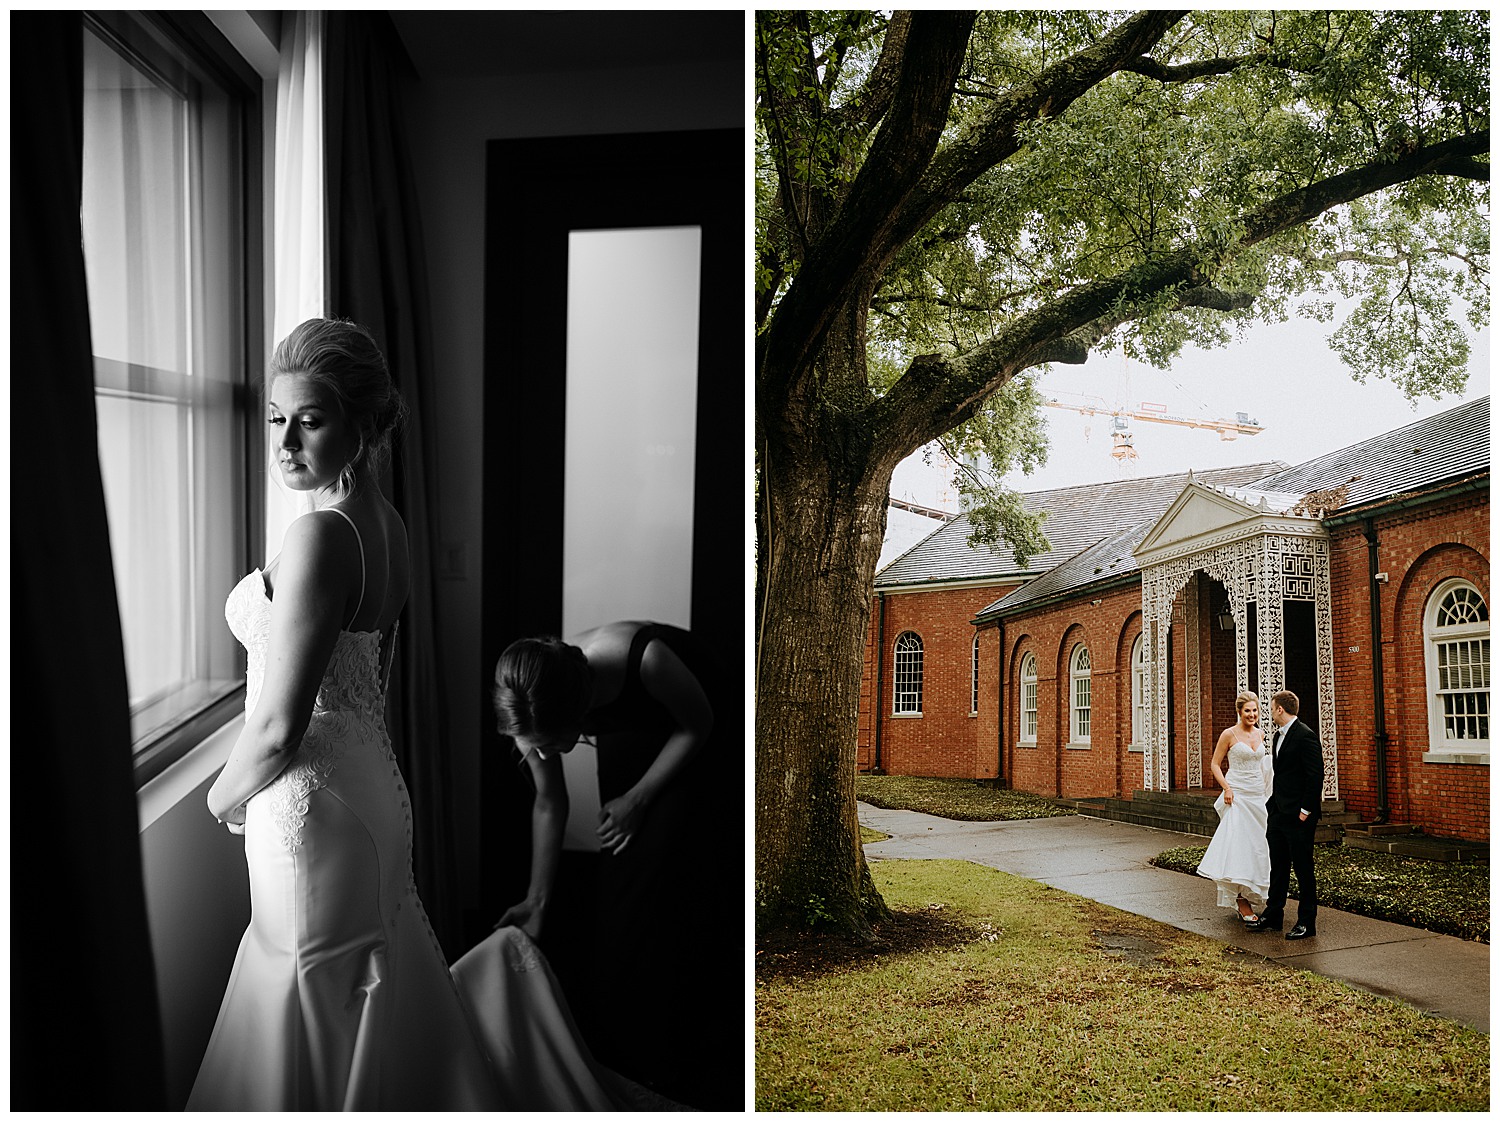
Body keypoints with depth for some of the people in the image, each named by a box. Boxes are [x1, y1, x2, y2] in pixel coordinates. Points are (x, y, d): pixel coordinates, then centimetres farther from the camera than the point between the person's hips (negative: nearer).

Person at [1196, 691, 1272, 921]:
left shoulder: (1259, 735, 10)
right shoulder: (1229, 734, -7)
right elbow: (1215, 764, -4)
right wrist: (1226, 788, -17)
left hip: (1258, 796, 6)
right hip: (1237, 795, -6)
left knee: (1255, 845, 8)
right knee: (1238, 843, -11)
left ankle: (1247, 895, 19)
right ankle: (1242, 901, -11)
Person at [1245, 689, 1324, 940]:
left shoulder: (1305, 736, -14)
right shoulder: (1278, 736, 15)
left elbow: (1316, 776, -18)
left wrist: (1305, 810, -18)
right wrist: (1272, 806, 13)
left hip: (1298, 815, -9)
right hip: (1277, 813, 9)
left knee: (1303, 868, 0)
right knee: (1278, 867, 15)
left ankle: (1307, 922, 9)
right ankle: (1272, 916, 23)